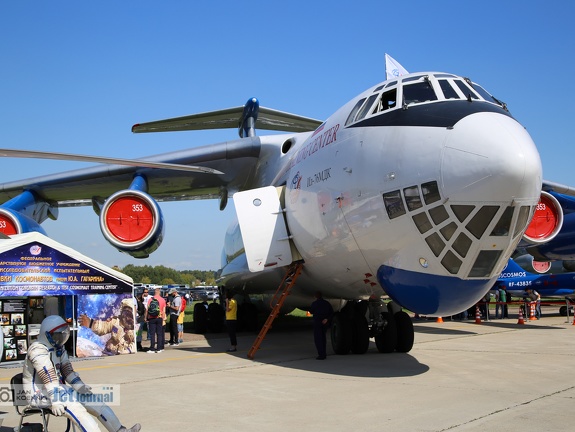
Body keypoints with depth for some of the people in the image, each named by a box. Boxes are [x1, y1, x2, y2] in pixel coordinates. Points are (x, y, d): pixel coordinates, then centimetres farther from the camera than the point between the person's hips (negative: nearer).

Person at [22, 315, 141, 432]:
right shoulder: (38, 350, -18)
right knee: (72, 406, -30)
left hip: (58, 389, 9)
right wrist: (55, 400, -35)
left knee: (92, 399, -2)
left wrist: (79, 386, -10)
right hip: (39, 393, -9)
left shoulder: (59, 348, 11)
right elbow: (48, 377, -28)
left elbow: (67, 370, 6)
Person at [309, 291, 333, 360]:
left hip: (317, 322, -6)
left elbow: (311, 311, 2)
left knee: (318, 339, -3)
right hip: (325, 322, 6)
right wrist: (327, 319, -8)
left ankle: (321, 355, -11)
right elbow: (331, 312, 0)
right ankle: (324, 353, 27)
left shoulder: (315, 303, -10)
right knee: (323, 337, 21)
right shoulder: (327, 303, 6)